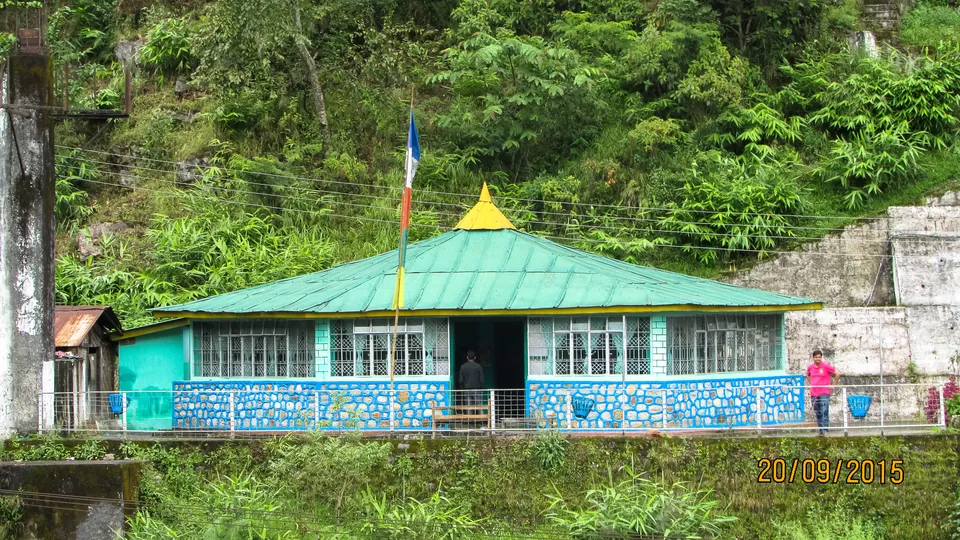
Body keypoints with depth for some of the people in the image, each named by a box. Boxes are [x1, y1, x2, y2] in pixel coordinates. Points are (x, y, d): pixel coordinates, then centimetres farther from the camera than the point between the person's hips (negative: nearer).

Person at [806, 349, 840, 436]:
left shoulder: (826, 366, -6)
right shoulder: (810, 367, 9)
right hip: (814, 394, 5)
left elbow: (837, 374, -3)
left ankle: (825, 430, -19)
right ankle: (821, 431, 13)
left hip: (824, 393, -5)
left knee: (824, 412, -14)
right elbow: (808, 375, 31)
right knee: (818, 414, 8)